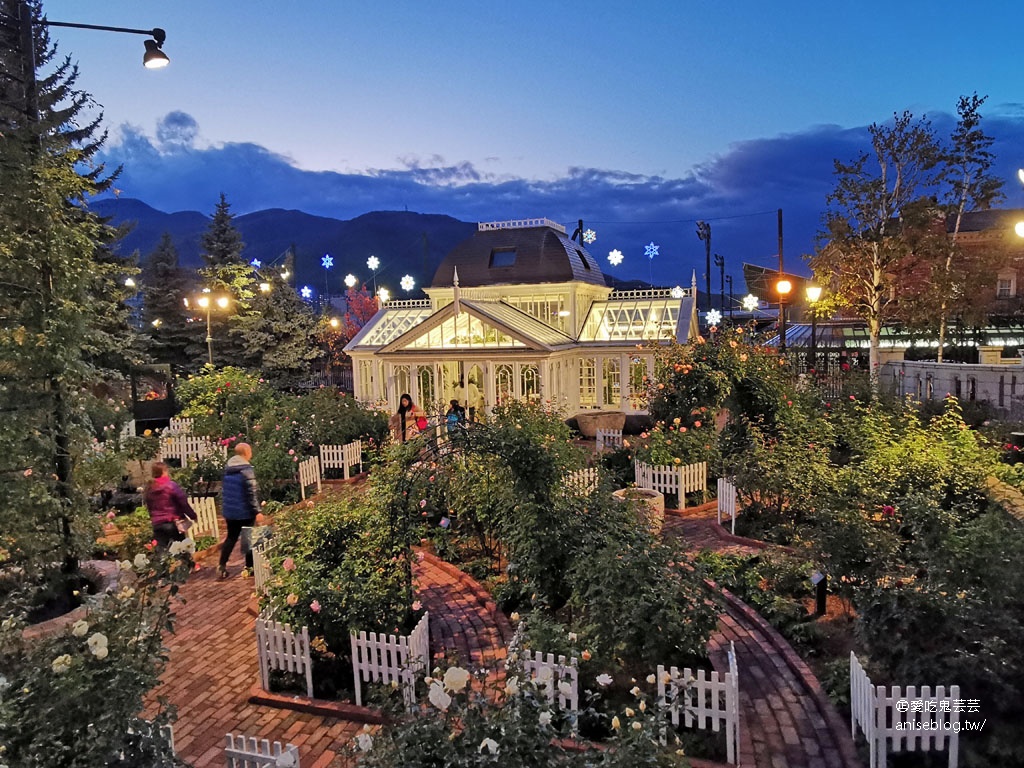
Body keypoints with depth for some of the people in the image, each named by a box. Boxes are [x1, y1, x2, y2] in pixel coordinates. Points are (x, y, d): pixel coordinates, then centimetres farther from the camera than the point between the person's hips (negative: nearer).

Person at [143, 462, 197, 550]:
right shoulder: (172, 486, -11)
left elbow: (148, 507, 14)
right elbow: (184, 503, -11)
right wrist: (193, 516, 0)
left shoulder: (148, 489, 5)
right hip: (173, 523, -4)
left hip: (157, 525, 4)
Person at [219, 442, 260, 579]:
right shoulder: (246, 469, -16)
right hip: (245, 511, -6)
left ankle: (222, 566, 11)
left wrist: (224, 507, 23)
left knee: (231, 537, 17)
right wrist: (257, 510, -16)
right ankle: (249, 567, 12)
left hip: (229, 511, 7)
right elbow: (252, 492, -19)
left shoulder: (227, 470, 7)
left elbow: (223, 490, 14)